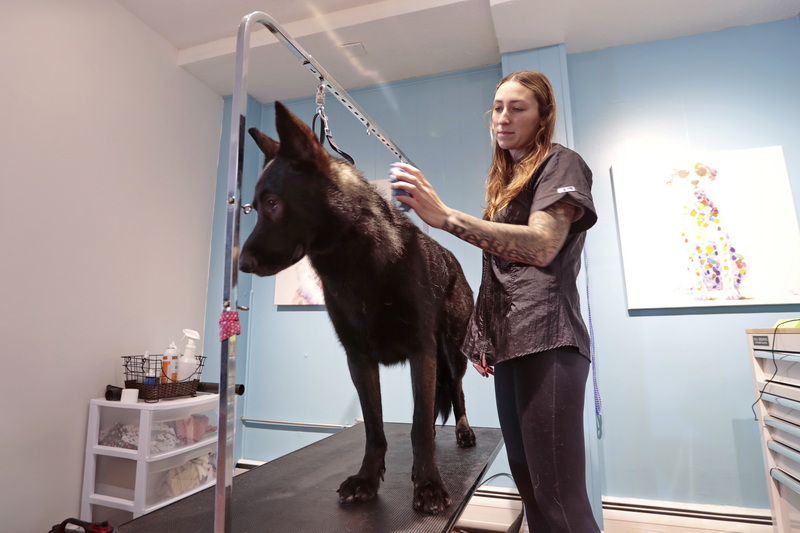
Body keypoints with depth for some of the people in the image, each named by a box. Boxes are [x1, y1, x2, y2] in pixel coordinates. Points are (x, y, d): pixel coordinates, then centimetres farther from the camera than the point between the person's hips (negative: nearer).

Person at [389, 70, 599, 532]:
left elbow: (541, 246, -17)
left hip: (547, 340, -7)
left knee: (558, 493, -8)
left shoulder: (561, 164, 2)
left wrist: (446, 218, -28)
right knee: (527, 480, 11)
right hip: (509, 341, 8)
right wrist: (484, 338, 13)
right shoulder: (505, 181, 24)